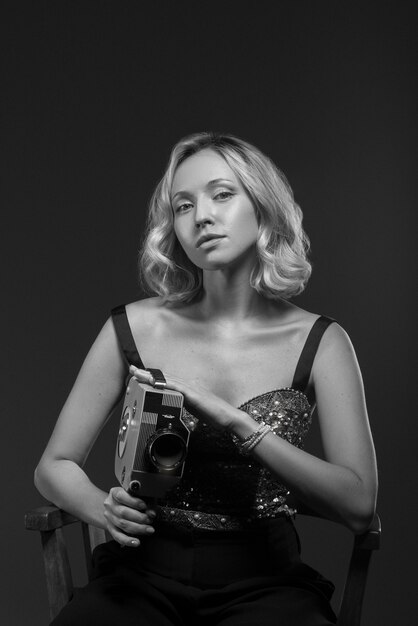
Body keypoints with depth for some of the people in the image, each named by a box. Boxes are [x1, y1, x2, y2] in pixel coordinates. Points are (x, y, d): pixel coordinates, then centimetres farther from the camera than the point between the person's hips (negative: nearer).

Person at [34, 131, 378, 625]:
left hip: (262, 582, 0)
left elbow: (358, 505, -9)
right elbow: (54, 466, 7)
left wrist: (237, 423, -18)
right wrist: (105, 510, -15)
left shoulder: (319, 343, 0)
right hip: (143, 572, 1)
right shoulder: (133, 329, 1)